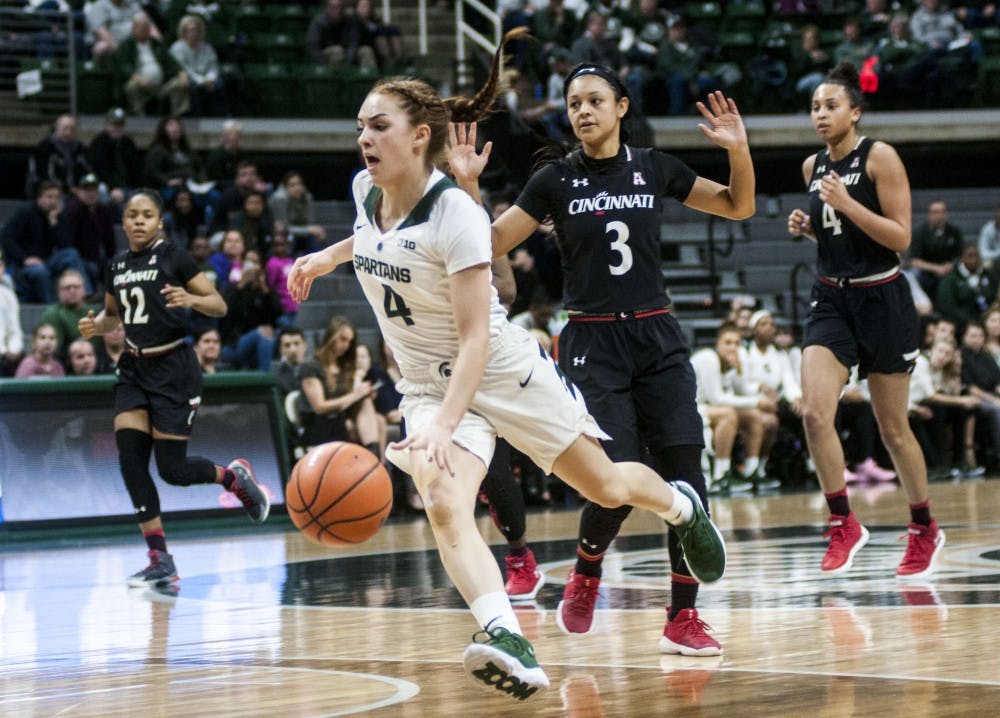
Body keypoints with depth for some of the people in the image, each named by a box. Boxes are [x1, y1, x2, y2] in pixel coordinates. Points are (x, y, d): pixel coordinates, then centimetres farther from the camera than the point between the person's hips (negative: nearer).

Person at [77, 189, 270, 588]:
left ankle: (234, 477, 26)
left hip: (173, 367, -5)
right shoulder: (116, 266, 10)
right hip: (134, 367, 6)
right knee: (130, 458, -9)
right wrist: (95, 326, 4)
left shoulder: (173, 257, -6)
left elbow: (220, 305, -6)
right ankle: (160, 561, -4)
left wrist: (190, 299, -26)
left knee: (172, 469, -6)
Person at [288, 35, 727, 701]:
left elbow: (475, 339, -30)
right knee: (445, 507, -25)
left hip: (505, 371, -5)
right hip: (429, 384, 5)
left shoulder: (456, 212, -26)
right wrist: (329, 256, 22)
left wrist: (443, 425, -41)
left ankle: (681, 506, 47)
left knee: (606, 486, 12)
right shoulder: (367, 190, -6)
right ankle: (508, 642, -41)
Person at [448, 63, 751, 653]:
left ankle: (683, 617, 0)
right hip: (593, 343, -2)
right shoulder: (556, 180, 0)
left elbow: (739, 207, 14)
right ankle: (586, 575, 17)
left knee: (685, 472, -8)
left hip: (658, 338, 2)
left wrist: (739, 151, -3)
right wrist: (468, 189, -15)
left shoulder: (654, 168, 5)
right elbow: (491, 244, 0)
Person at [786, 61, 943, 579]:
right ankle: (844, 525, -4)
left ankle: (924, 529, 24)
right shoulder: (812, 166, 8)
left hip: (882, 299, -5)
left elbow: (900, 237, -14)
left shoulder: (880, 158, -10)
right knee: (814, 412, -16)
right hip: (831, 299, 5)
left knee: (892, 428, 4)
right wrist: (806, 226, 2)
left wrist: (847, 204, -23)